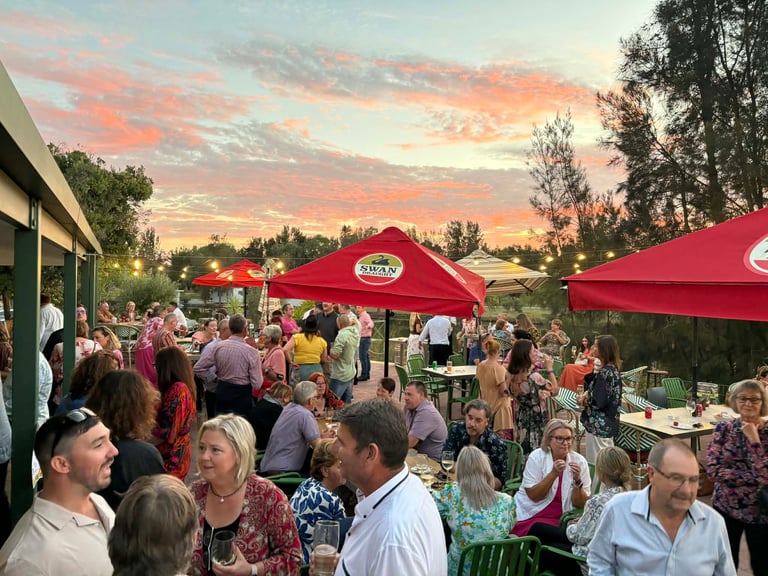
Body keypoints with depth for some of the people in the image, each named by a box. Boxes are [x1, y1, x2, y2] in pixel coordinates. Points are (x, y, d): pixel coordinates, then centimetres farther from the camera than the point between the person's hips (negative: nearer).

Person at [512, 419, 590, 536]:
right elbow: (533, 496, -11)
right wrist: (553, 473, -21)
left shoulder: (579, 461, -2)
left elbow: (580, 504, -1)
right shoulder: (537, 457, -6)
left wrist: (577, 480, -18)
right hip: (529, 516, -1)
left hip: (561, 518, 2)